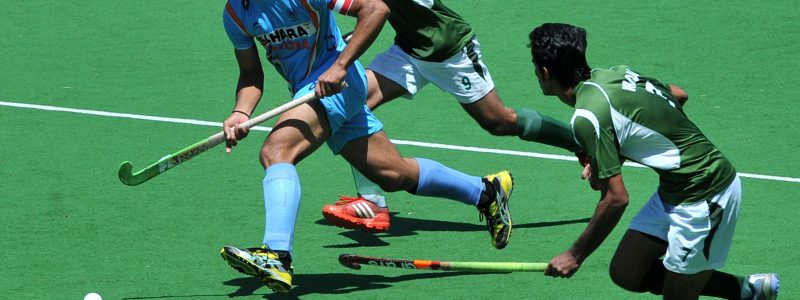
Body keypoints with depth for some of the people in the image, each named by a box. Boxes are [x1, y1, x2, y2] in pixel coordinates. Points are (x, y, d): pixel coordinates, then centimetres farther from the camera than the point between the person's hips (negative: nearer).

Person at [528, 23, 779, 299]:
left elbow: (616, 199, -21)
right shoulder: (612, 74, 3)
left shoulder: (587, 118, -22)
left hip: (705, 198, -9)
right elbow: (679, 95, 18)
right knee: (626, 274, 10)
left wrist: (575, 255, -8)